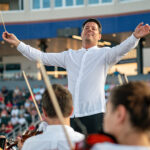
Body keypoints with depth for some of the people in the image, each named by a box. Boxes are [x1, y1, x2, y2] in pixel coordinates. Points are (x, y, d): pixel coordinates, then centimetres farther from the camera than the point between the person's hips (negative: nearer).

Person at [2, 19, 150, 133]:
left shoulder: (103, 53, 7)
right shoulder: (69, 55, 20)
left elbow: (121, 49, -12)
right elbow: (42, 57, 20)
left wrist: (135, 37, -33)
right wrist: (17, 43, 15)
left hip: (94, 114, -4)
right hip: (72, 116, 4)